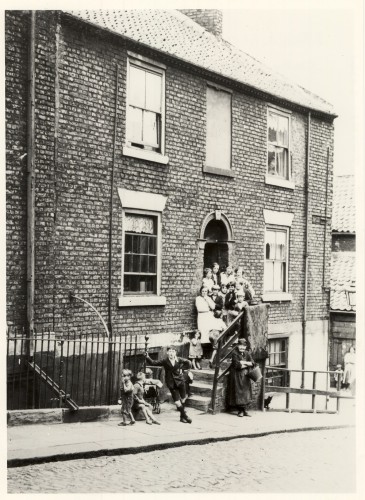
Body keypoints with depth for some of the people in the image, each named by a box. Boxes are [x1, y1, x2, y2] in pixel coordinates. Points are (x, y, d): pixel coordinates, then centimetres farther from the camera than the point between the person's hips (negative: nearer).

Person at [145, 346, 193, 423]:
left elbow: (188, 363, 11)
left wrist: (182, 368, 3)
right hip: (171, 383, -2)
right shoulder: (165, 361, -5)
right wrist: (147, 357, -21)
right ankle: (185, 416, 9)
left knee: (183, 399, 8)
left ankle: (182, 417, 25)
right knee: (177, 402, -5)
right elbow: (153, 363, -8)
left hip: (180, 381, 2)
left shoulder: (179, 360, -1)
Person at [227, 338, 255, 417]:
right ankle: (240, 411, 1)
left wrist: (244, 362, -16)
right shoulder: (235, 353, -9)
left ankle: (244, 410, 8)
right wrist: (247, 364, -8)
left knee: (245, 392, 3)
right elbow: (237, 365, -19)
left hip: (245, 375, 5)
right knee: (238, 392, -5)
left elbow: (252, 363, 0)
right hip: (236, 376, -5)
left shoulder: (247, 353, 8)